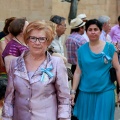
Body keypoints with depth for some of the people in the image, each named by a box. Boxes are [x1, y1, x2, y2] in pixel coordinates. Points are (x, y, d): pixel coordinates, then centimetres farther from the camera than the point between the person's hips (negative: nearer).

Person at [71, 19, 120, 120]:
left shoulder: (110, 47, -3)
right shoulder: (82, 49, 1)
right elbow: (78, 71, 3)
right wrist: (73, 91, 0)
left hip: (105, 91, -1)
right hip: (86, 92, 2)